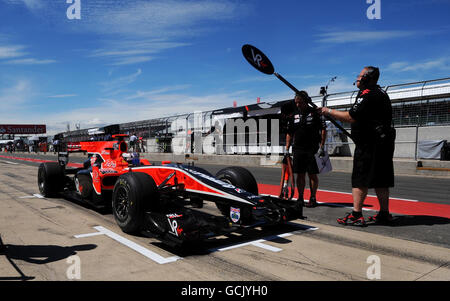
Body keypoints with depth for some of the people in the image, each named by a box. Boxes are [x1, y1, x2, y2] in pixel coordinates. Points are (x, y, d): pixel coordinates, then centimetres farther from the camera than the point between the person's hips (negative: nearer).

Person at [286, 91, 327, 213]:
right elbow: (289, 134, 15)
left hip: (312, 150, -3)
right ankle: (300, 198, 13)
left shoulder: (315, 113, -1)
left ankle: (313, 198, 11)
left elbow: (323, 130, -2)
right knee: (300, 175, 5)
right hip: (298, 150, 4)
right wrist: (287, 149, 8)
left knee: (312, 175, 1)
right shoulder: (294, 116, 12)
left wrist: (321, 147, -9)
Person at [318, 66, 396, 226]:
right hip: (384, 142, 10)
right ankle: (384, 213, 18)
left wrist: (329, 111, -12)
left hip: (369, 144, -10)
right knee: (380, 179, 13)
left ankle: (356, 215, -9)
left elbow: (351, 117, -20)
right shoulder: (382, 93, 19)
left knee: (360, 178, -8)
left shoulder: (367, 94, -12)